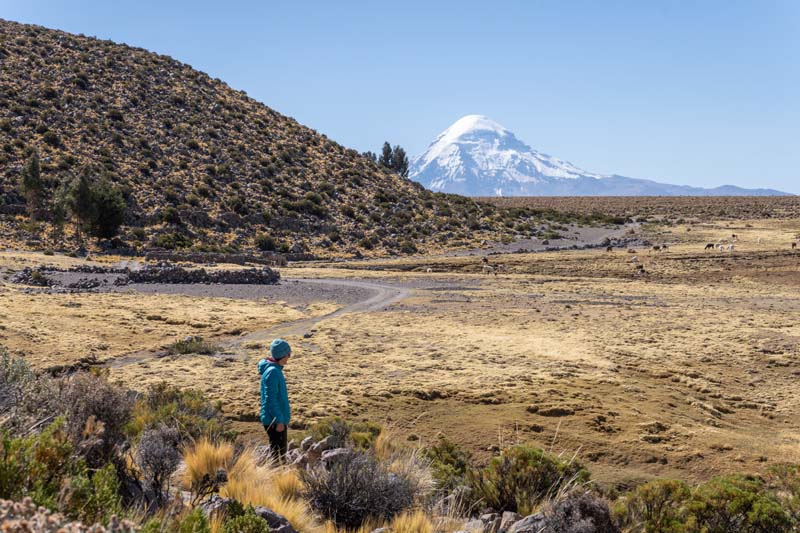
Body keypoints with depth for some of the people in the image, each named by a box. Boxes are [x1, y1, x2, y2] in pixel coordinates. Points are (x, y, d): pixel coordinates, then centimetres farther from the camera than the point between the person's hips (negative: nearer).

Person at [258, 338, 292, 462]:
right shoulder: (272, 372, -20)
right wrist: (279, 420, -21)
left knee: (281, 452, 18)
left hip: (279, 419, 10)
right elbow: (270, 400, -23)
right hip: (274, 421, -10)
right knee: (277, 453, -4)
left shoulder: (276, 370, 11)